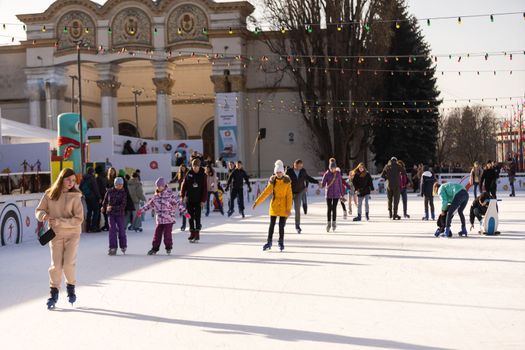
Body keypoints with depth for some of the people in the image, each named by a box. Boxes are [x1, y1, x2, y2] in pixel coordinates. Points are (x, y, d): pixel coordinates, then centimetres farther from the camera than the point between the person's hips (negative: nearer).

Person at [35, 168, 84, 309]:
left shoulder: (75, 196, -8)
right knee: (56, 264, -1)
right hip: (55, 234, 1)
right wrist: (44, 215, -18)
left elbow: (78, 219, -12)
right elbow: (39, 210, 6)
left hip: (72, 233, -1)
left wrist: (59, 222, -20)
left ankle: (71, 286, 21)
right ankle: (54, 292, 14)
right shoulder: (49, 194, -2)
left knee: (69, 263, -7)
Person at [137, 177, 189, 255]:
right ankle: (155, 248, 15)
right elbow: (150, 204, 20)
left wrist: (185, 212, -15)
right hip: (159, 219, 5)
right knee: (157, 234, 5)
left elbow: (178, 203, -9)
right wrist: (141, 210, 22)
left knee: (167, 234, -2)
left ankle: (168, 248, 16)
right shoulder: (156, 195, 9)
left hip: (169, 219, -5)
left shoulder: (170, 194, -7)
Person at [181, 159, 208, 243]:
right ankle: (192, 233, 17)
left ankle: (197, 234, 3)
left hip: (198, 200, -3)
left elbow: (205, 189, -4)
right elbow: (184, 185, 6)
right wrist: (182, 195, 1)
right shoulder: (189, 174, 1)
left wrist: (203, 200, -9)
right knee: (190, 217, 8)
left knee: (197, 217, -3)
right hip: (189, 199, 3)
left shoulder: (202, 175, -4)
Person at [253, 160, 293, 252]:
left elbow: (289, 195, -6)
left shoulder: (287, 182, -5)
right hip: (274, 206, 2)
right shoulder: (272, 182, -1)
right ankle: (269, 243, 10)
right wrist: (257, 202, -11)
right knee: (272, 225, 2)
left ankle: (281, 243, 16)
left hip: (283, 206, -2)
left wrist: (289, 208, -11)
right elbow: (266, 192, -3)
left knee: (281, 226, -1)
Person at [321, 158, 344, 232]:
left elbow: (340, 184, 6)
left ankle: (333, 223, 12)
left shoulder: (338, 174, 0)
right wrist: (326, 186, -32)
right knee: (329, 208, -1)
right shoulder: (326, 174, -5)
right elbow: (323, 184, -9)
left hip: (336, 194, 1)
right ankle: (329, 223, 6)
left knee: (334, 208, 2)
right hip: (328, 194, -1)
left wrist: (342, 193, 8)